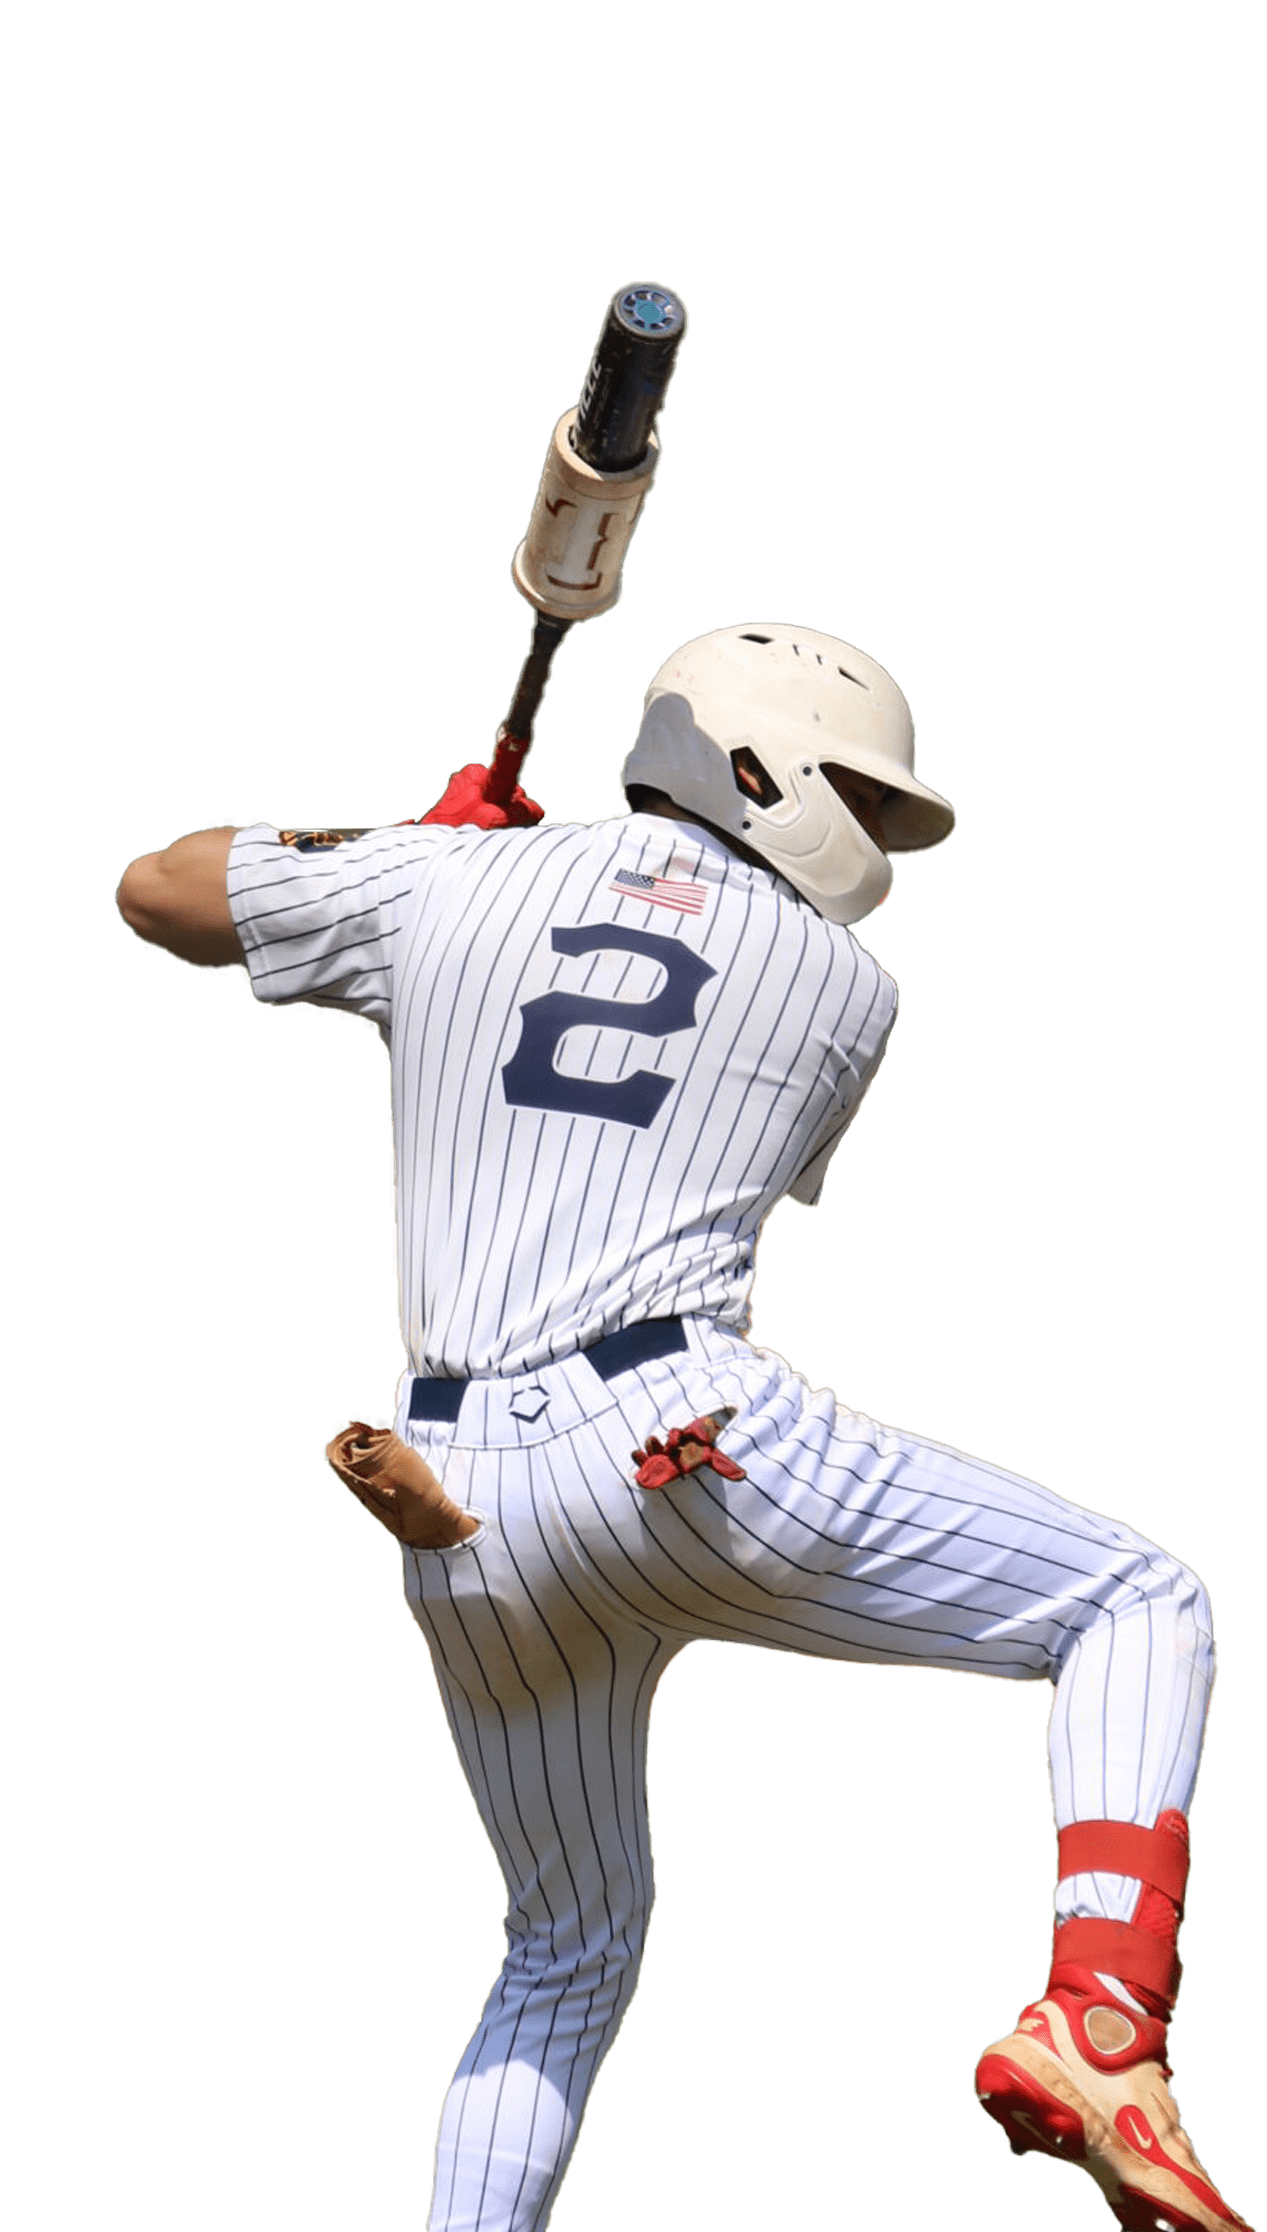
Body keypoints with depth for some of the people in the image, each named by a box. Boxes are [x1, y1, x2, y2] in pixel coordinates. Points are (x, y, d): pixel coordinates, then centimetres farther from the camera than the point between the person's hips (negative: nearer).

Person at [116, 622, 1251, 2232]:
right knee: (1139, 1607, 10)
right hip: (692, 1441, -4)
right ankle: (1094, 2032, -11)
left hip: (467, 1520, 4)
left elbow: (155, 894, 24)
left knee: (571, 1947, 25)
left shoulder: (448, 882, 14)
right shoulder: (846, 992, 12)